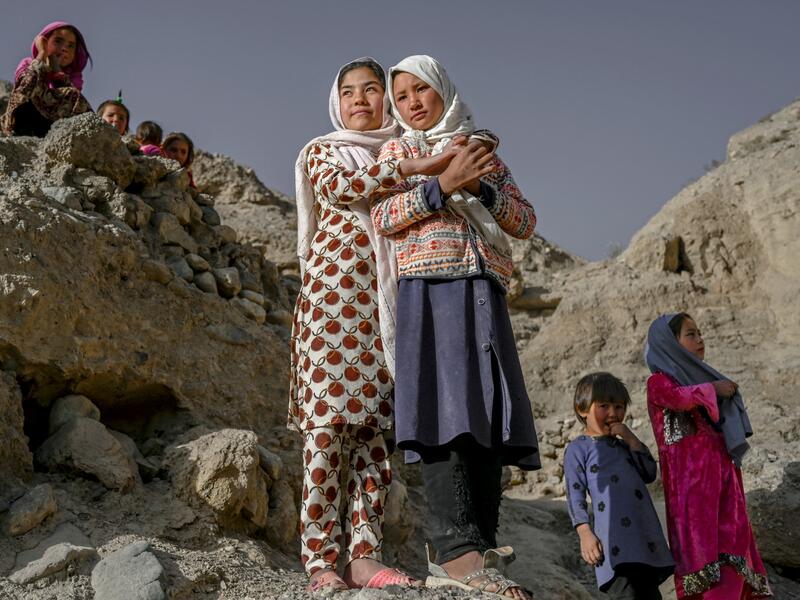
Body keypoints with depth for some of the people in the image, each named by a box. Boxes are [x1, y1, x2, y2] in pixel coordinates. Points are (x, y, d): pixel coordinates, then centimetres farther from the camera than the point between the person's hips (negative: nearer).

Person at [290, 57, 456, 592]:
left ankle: (365, 554, -4)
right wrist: (416, 168, -16)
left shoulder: (406, 152, 24)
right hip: (333, 289, -3)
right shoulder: (323, 151, 15)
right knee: (329, 416, -12)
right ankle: (322, 559, -11)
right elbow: (336, 186, -8)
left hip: (388, 300, 3)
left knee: (377, 423, -4)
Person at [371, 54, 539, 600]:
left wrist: (481, 187, -2)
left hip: (484, 294, 4)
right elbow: (383, 218, -2)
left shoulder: (484, 151, 23)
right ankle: (456, 549, -25)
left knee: (490, 414, -6)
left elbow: (526, 222, 14)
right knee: (445, 410, -18)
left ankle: (481, 549, -5)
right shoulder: (397, 151, 15)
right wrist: (444, 183, -10)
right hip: (428, 290, -4)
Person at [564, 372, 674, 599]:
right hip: (615, 541, -7)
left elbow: (649, 474, 10)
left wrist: (631, 439, 4)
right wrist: (585, 533, -12)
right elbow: (575, 495, -3)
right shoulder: (578, 448, 2)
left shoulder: (623, 444, 22)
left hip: (645, 535, 7)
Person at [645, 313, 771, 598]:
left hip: (721, 478, 7)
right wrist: (713, 388, -6)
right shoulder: (659, 381, 2)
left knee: (733, 554, -2)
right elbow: (679, 397, -22)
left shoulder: (701, 380, 25)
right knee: (706, 555, -15)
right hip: (692, 479, -7)